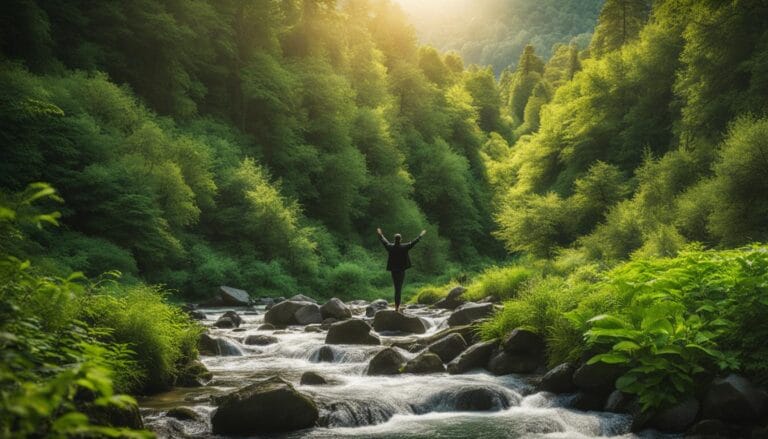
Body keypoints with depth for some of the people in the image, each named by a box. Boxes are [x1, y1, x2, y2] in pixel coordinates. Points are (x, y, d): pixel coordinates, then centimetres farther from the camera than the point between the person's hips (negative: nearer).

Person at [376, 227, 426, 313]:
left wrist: (380, 234, 35)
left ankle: (397, 306, 20)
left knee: (397, 288, 15)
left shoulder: (390, 247, -1)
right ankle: (397, 306, -7)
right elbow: (413, 242, 2)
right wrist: (420, 235, 15)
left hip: (393, 270, 3)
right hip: (401, 270, -3)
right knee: (399, 288, -3)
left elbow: (384, 241, 16)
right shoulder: (404, 247, -9)